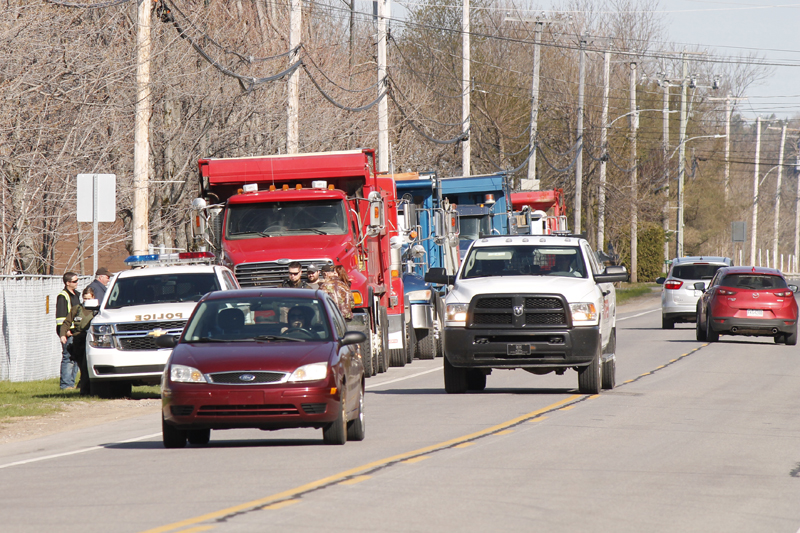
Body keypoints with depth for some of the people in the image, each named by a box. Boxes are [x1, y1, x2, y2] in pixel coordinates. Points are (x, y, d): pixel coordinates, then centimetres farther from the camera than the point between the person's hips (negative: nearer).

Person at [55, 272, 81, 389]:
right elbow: (60, 315, -14)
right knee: (68, 357, -10)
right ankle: (66, 384, -9)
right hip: (68, 331, -9)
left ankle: (71, 382, 15)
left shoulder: (76, 295, 19)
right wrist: (64, 330, -21)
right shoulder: (62, 296, -8)